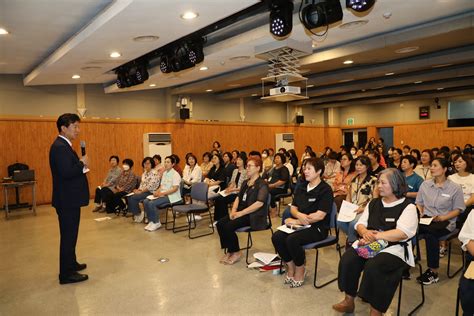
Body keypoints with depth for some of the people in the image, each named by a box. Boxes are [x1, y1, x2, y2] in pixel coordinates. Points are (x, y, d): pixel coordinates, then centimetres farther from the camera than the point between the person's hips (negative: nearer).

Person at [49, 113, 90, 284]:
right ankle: (66, 274, 10)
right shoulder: (59, 147, -19)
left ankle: (70, 263, 37)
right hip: (67, 200, -11)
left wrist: (81, 165, 0)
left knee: (70, 234, 22)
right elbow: (66, 172, -28)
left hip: (70, 199, 11)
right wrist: (82, 163, -15)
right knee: (68, 235, -1)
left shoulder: (64, 145, 14)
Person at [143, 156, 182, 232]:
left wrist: (162, 193, -23)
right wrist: (157, 191, -4)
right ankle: (151, 221, 1)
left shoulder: (175, 174, -11)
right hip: (162, 194, 8)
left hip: (171, 196, -8)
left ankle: (157, 223, -6)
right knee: (145, 201, -10)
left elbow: (175, 188, -20)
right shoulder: (164, 173, 15)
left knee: (152, 203, -24)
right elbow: (161, 185, 17)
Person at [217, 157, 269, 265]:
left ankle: (236, 252, -2)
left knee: (228, 226, -25)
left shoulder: (262, 184, -7)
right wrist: (233, 210, -5)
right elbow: (238, 197, 16)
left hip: (254, 216, -7)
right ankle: (229, 251, 1)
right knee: (220, 224, -13)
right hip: (241, 212, 8)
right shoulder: (245, 183, 18)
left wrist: (240, 213, -21)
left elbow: (259, 203, -20)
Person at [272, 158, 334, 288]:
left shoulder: (325, 190, -9)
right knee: (276, 237, -17)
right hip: (300, 224, 7)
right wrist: (300, 215, -14)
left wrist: (297, 221, -15)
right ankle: (290, 267, 3)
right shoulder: (301, 188, 12)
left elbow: (319, 215, -17)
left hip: (318, 228, -6)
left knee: (292, 239, -31)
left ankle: (300, 271, -4)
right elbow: (293, 208, 10)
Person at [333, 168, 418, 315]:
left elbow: (402, 233, -18)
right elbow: (360, 224, 11)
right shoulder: (373, 203, 15)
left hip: (394, 249, -5)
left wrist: (375, 236, -23)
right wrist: (365, 233, -13)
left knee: (373, 266, -33)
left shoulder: (408, 207, -3)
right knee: (348, 258, -22)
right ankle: (349, 301, -7)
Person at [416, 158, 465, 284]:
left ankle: (433, 272, -23)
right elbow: (419, 203, 17)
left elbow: (458, 209, 1)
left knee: (430, 233, -37)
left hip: (445, 222, -3)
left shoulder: (455, 188, 0)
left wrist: (443, 217, -14)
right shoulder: (425, 184, 12)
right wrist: (420, 213, -3)